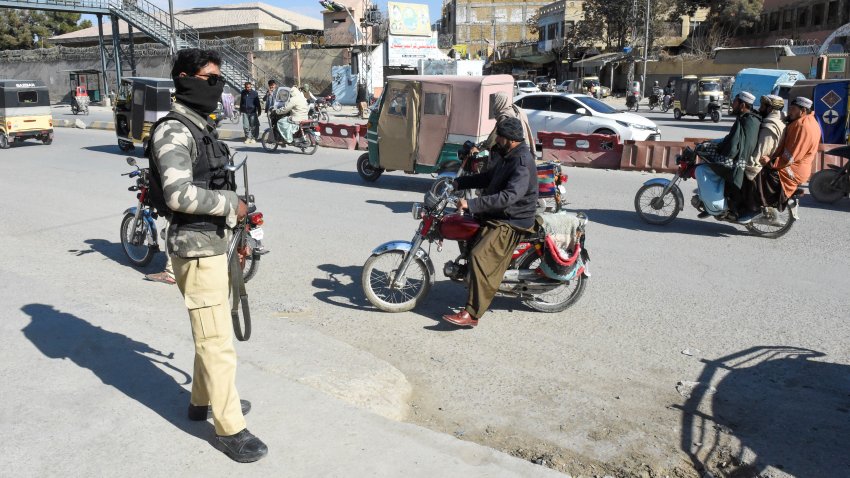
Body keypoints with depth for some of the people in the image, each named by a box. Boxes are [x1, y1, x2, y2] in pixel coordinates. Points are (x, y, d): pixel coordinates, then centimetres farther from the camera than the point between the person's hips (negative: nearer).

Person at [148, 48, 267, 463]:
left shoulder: (201, 126, 14)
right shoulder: (173, 131, -17)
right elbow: (179, 194, -29)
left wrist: (232, 212, 17)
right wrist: (231, 204, -18)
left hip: (213, 243, 10)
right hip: (197, 247, -10)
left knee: (209, 332, 22)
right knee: (218, 341, -4)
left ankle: (203, 399, 39)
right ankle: (229, 428, 8)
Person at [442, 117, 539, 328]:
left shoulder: (523, 164, -21)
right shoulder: (507, 157, 12)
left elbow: (510, 196, -33)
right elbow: (488, 177, 24)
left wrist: (472, 204, -36)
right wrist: (458, 182, 14)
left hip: (511, 222, -11)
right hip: (498, 215, 11)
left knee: (481, 256, -23)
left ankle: (471, 314, -22)